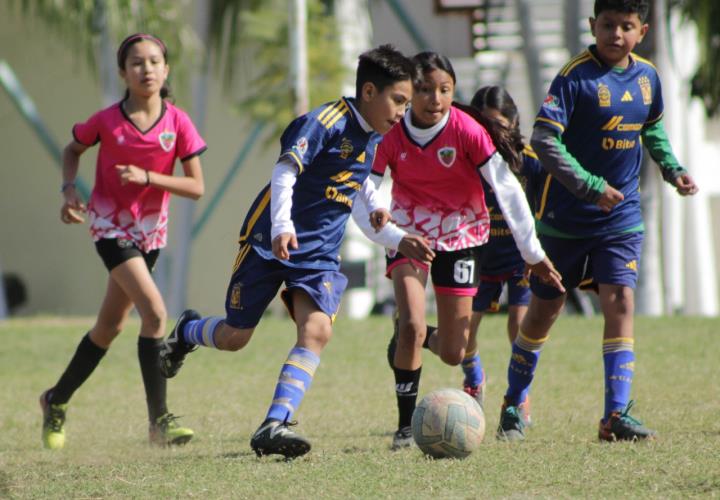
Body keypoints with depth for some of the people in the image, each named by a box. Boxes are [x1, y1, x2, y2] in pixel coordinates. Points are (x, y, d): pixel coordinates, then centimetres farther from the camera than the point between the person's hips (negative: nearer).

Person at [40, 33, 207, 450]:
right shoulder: (107, 121, -12)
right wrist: (69, 189, -8)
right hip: (111, 225, -4)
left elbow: (196, 188, -9)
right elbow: (73, 150, 9)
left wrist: (146, 177, -21)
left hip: (151, 230, 4)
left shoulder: (177, 123, -9)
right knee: (155, 311, -21)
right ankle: (160, 420, -18)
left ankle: (57, 400, 32)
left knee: (111, 325, 13)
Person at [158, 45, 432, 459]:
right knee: (235, 337, 5)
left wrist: (399, 240, 23)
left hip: (320, 253, 6)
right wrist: (282, 227, -43)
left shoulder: (372, 137, 10)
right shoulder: (326, 121, -17)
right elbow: (285, 172, -28)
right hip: (269, 242, -6)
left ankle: (274, 426, -27)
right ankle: (187, 331, 41)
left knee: (317, 330, -20)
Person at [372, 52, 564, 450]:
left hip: (459, 234, 0)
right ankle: (406, 424, -6)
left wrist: (533, 252, -14)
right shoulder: (391, 134, -15)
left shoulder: (468, 131, -19)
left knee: (452, 354, 2)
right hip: (409, 233, 0)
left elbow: (506, 189, -15)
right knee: (412, 325, -21)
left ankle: (414, 337, 38)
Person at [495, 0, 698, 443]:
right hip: (566, 217, -4)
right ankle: (513, 408, 23)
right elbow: (544, 139, -22)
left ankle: (616, 415, -11)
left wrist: (673, 169, 7)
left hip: (622, 215, 4)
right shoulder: (577, 76, -16)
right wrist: (591, 187, -25)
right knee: (544, 310, 7)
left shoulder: (647, 77, 3)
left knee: (620, 302, -11)